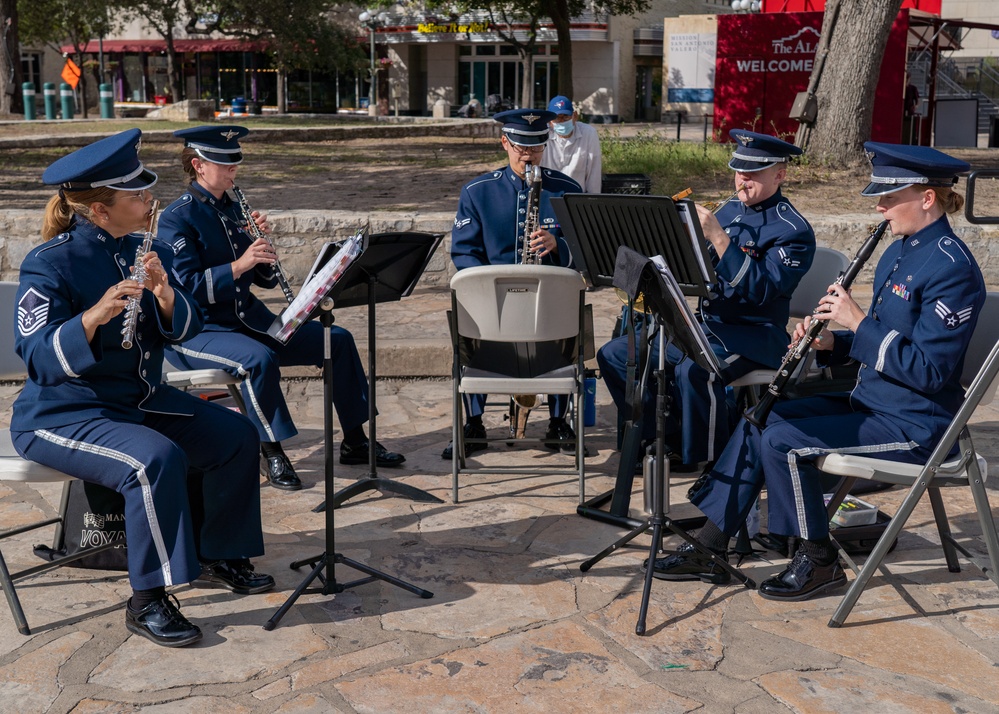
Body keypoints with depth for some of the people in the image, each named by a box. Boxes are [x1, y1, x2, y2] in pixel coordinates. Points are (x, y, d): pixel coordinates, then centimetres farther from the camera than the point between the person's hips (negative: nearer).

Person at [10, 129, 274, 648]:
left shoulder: (139, 250, 3)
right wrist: (94, 316, -41)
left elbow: (185, 329, -1)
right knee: (157, 459, -32)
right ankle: (147, 602, -17)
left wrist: (164, 294, -22)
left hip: (139, 399, 8)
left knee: (235, 436, -1)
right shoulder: (49, 264, -17)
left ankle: (216, 558, 16)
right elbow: (38, 358, -26)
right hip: (61, 415, -7)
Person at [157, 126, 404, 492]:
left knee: (338, 339, -3)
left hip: (250, 318, 7)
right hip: (198, 331, -7)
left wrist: (262, 241, -8)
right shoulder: (177, 218, -10)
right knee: (260, 358, -38)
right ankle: (273, 454, -19)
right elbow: (187, 287, -21)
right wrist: (239, 264, -28)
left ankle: (355, 441, 6)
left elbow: (266, 279, 11)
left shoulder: (234, 209, 11)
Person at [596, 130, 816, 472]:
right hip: (704, 325, 8)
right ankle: (671, 439, 5)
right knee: (614, 354, -2)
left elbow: (760, 290, -23)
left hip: (753, 335, -8)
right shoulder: (729, 210, 14)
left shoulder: (793, 230, -9)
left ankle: (716, 464, -14)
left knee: (694, 369, -37)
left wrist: (717, 236, -26)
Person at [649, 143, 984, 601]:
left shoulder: (951, 268, -19)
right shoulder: (899, 252, 10)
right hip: (871, 401, 10)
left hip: (913, 426, -10)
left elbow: (928, 371, -24)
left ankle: (818, 562, -2)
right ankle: (708, 549, 8)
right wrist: (830, 343, -2)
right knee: (757, 421, 3)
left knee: (782, 440, -21)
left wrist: (857, 322, -22)